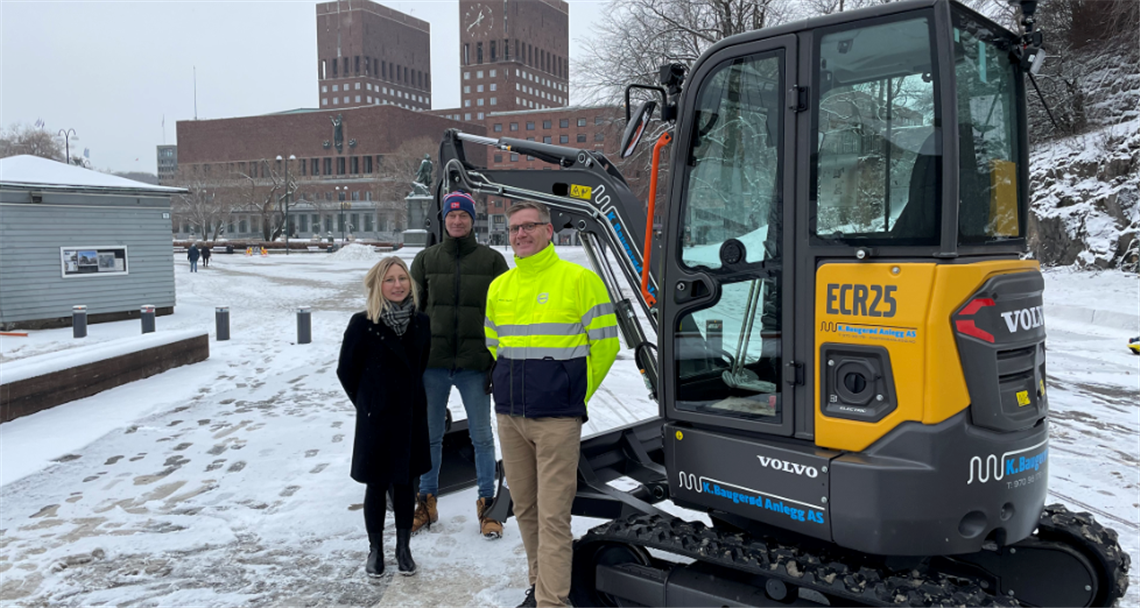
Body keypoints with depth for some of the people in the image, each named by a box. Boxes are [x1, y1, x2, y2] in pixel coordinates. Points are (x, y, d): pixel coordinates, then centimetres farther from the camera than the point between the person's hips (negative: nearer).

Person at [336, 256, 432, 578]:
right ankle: (375, 549, 25)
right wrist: (367, 403, 5)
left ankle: (403, 547, 28)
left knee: (405, 483, 13)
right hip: (375, 419, -3)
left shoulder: (421, 322, -2)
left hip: (411, 417, 3)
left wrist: (409, 397, 9)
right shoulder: (362, 324, -13)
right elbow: (346, 371, -2)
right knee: (376, 485, 8)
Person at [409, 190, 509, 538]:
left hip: (475, 364, -2)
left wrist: (500, 363, -4)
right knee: (430, 435, 11)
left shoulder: (492, 260, 3)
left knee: (481, 435, 4)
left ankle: (487, 504, 16)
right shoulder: (426, 259, 8)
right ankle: (426, 502, 25)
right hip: (432, 363, 2)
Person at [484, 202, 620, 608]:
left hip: (556, 420, -5)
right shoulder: (498, 287, 10)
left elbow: (605, 344, -1)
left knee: (553, 515, -6)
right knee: (525, 508, 14)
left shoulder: (578, 279, -5)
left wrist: (575, 395, 4)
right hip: (509, 416, 6)